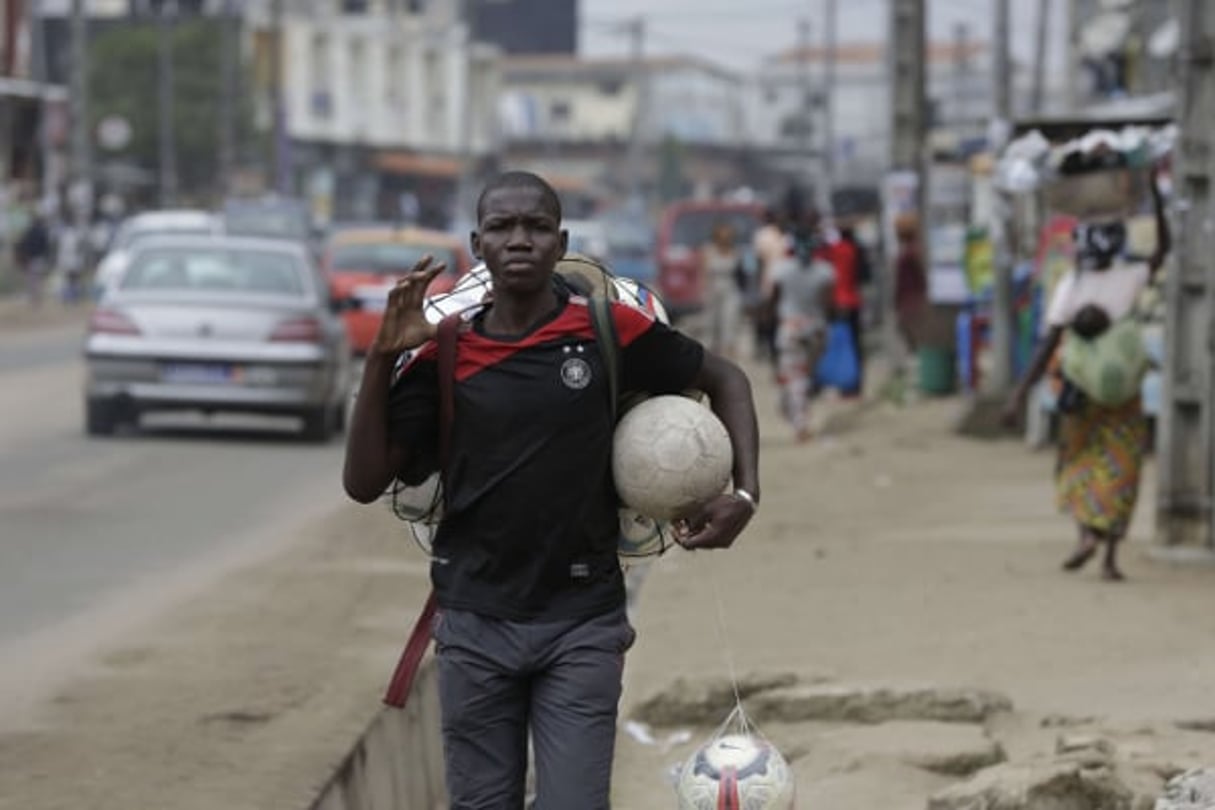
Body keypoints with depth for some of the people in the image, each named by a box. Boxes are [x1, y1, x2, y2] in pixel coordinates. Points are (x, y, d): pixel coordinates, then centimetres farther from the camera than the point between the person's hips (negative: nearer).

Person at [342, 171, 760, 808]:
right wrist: (382, 358, -10)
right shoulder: (444, 355, 1)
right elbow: (364, 483, -2)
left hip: (582, 621, -2)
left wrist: (745, 494, 0)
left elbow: (723, 379, 12)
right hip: (475, 623, 2)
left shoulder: (608, 331, -3)